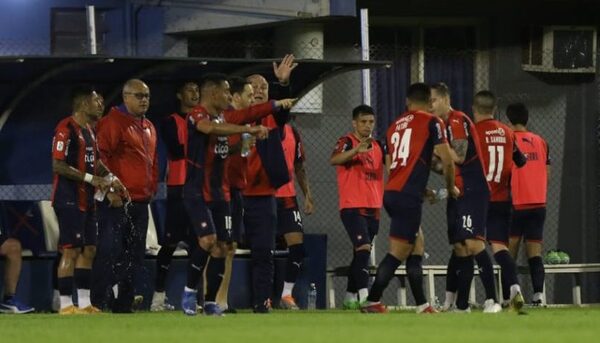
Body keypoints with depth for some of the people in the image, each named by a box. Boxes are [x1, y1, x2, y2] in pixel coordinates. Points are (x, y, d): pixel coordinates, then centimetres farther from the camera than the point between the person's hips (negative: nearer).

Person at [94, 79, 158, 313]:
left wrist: (152, 188, 17)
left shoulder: (149, 128, 19)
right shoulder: (113, 122, -8)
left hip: (141, 202, 8)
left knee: (134, 256, 10)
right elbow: (101, 157, -15)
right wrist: (110, 190, -19)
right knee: (110, 252, -12)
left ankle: (124, 306, 15)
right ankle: (97, 304, -11)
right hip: (118, 201, -8)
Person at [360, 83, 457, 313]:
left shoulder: (395, 125, 18)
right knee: (398, 252, -6)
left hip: (391, 192, 7)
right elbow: (447, 160, -6)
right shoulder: (431, 122, 0)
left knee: (415, 247, 16)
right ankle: (372, 302, -11)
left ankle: (422, 305, 14)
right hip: (408, 196, -7)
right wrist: (451, 187, 13)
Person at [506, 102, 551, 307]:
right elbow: (547, 174, 13)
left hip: (516, 204, -4)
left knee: (510, 251, 0)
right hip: (538, 205, 4)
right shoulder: (540, 142, 9)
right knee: (534, 252, 3)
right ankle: (538, 294, -10)